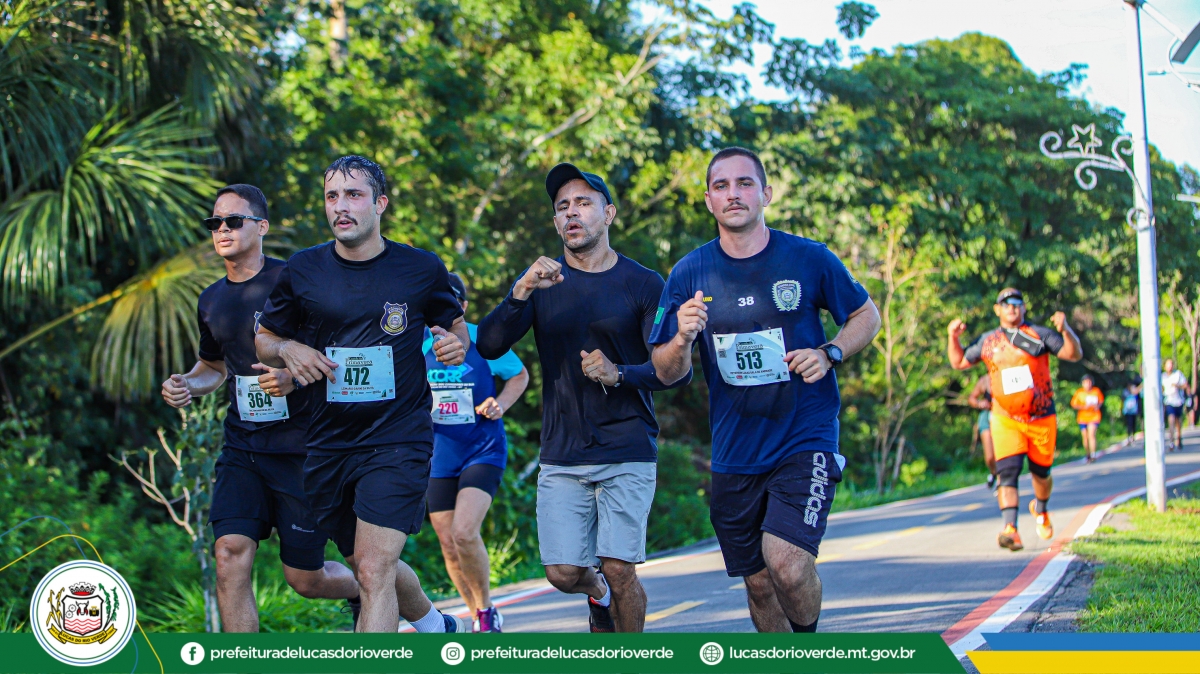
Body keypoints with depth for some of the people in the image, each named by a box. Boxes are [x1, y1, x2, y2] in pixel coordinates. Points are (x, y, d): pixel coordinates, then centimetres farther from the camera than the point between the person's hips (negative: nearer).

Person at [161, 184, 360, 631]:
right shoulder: (212, 301, 10)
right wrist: (187, 385, 6)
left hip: (301, 447, -5)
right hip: (242, 448, 5)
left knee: (305, 579, 4)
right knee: (231, 554, -15)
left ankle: (362, 591, 38)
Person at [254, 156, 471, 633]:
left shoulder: (421, 269, -2)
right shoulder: (302, 271, 2)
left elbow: (455, 324, 14)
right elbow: (263, 339, 14)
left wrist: (455, 345, -10)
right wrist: (288, 349, -9)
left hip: (398, 438, -4)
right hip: (328, 445, 4)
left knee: (375, 571, -17)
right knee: (368, 568, 17)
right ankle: (435, 626, 45)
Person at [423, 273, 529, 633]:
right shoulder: (421, 347, 0)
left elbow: (520, 375, 9)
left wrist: (501, 404, -9)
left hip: (484, 450, -4)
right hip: (439, 457, 4)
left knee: (464, 533, -22)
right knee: (449, 546, 5)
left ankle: (486, 609, 1)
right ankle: (480, 618, 25)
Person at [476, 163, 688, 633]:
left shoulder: (642, 285, 1)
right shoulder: (541, 282, 7)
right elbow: (488, 346, -6)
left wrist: (619, 374, -22)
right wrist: (520, 293, -22)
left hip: (628, 453, -2)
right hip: (562, 457, 2)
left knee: (619, 572, -8)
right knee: (564, 573, -2)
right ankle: (598, 596, 33)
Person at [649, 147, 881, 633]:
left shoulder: (809, 259, -3)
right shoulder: (689, 275, 1)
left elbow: (867, 315, 11)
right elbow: (667, 373, 3)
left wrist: (830, 354, -8)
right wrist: (682, 339, -19)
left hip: (805, 442, -3)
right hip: (735, 455, 3)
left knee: (786, 561, -21)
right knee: (758, 583, 9)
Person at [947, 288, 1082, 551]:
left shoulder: (1039, 335, 4)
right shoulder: (987, 342, 11)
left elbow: (1074, 354, -1)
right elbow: (959, 362, 21)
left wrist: (1065, 330, -19)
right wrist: (953, 338, 4)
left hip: (1042, 419, 0)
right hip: (1006, 420, 0)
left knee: (1041, 472, 13)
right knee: (1008, 473, -17)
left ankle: (1040, 509, 44)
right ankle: (1010, 529, -26)